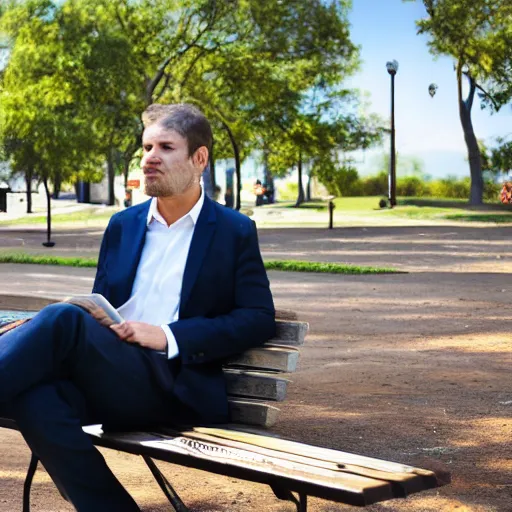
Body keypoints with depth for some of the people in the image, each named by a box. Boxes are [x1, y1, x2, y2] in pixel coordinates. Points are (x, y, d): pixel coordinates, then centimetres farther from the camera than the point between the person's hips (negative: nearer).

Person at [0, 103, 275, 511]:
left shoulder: (235, 232, 8)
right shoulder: (122, 225, 22)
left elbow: (260, 320, 0)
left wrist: (168, 336, -12)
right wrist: (87, 316, -3)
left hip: (171, 384, -4)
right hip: (105, 375, 5)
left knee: (64, 319, -31)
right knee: (35, 396, -32)